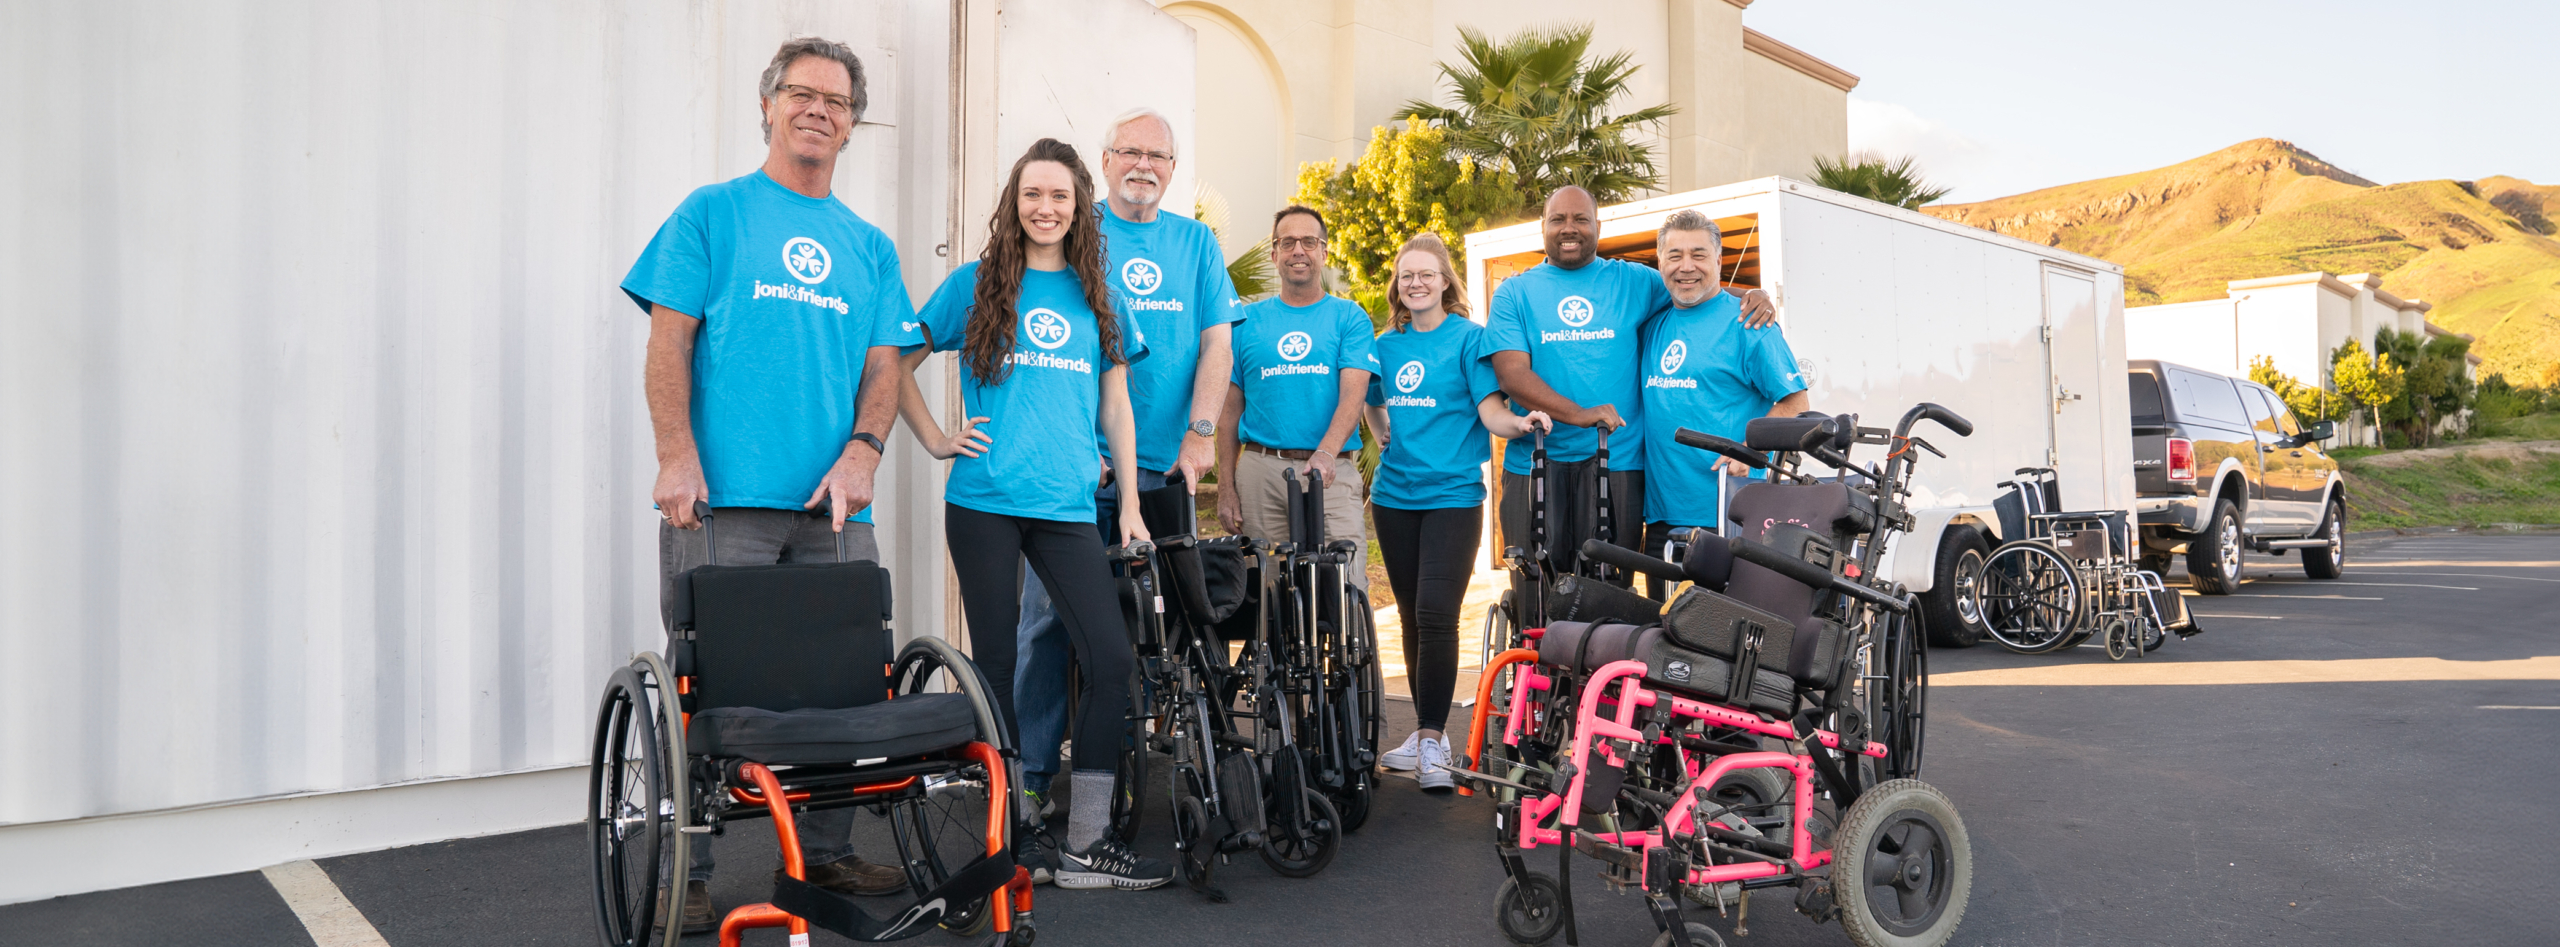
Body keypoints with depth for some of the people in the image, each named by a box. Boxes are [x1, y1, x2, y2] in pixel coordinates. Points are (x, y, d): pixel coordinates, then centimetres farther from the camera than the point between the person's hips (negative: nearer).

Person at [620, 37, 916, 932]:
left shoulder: (871, 246, 17)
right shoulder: (713, 211, 6)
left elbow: (884, 363, 12)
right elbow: (670, 343, 0)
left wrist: (860, 451, -6)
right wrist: (677, 458, -10)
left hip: (835, 505, 4)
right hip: (724, 497, -4)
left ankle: (825, 852, 22)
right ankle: (686, 873, 11)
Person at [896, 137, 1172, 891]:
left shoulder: (1098, 298, 14)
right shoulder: (976, 285, 7)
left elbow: (1114, 405, 15)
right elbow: (896, 364, 12)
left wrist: (1129, 504, 9)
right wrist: (936, 440, 1)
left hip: (1067, 507, 3)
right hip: (984, 504, -2)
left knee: (1113, 659, -7)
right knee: (996, 665, 3)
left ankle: (1086, 844, 2)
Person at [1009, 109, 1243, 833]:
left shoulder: (1197, 243, 15)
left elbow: (1216, 342, 9)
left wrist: (1199, 434, -4)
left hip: (1166, 466, 3)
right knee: (1050, 619, -6)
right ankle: (1028, 781, 3)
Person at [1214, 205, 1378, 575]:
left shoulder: (1350, 317, 8)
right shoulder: (1247, 321, 12)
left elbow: (1353, 395, -5)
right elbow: (1231, 410, 12)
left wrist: (1325, 452, -23)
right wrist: (1226, 487, 3)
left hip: (1331, 473, -1)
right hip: (1259, 469, 2)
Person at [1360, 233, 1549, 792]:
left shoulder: (1468, 337, -2)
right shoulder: (1386, 344, 12)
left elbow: (1490, 409, -11)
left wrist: (1521, 421, -30)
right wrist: (1386, 440, 14)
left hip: (1452, 494, -5)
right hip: (1395, 492, 5)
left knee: (1436, 616, -12)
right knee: (1411, 616, 10)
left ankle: (1433, 741, -6)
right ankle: (1424, 731, 21)